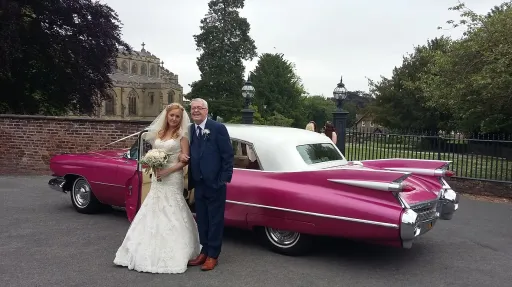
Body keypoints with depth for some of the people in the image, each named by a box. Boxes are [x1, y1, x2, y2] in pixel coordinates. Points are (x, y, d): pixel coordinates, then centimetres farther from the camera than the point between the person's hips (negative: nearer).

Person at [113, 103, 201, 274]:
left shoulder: (182, 135, -5)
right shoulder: (159, 133, 11)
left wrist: (168, 171, -19)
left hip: (173, 179, -6)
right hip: (157, 179, 6)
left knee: (172, 214, -2)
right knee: (154, 213, 9)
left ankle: (173, 253, 8)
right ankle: (154, 251, 20)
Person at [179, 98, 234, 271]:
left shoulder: (218, 128, -10)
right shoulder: (190, 130, 9)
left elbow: (228, 155, -11)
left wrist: (225, 178, -14)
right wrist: (184, 156, -5)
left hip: (215, 183, -6)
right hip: (199, 183, 6)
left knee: (215, 220, 5)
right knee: (201, 220, 15)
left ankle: (213, 255, 17)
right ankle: (204, 252, 29)